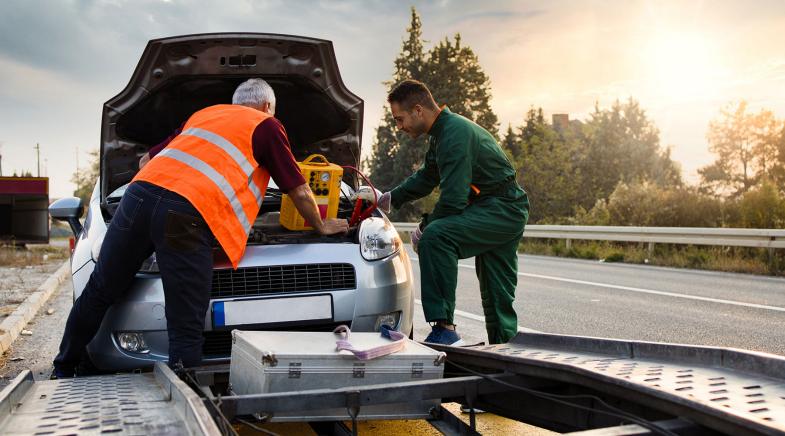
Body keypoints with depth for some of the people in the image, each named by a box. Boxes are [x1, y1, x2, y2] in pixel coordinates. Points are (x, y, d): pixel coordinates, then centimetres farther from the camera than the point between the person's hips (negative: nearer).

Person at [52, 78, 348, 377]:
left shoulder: (203, 114, 34)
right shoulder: (267, 126, 18)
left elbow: (146, 160, 39)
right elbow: (300, 192, 19)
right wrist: (321, 226, 36)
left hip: (140, 192, 6)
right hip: (186, 216, -6)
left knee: (99, 291, 19)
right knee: (186, 330, 0)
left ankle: (64, 369, 33)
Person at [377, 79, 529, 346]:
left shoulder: (455, 134, -20)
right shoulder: (442, 132, 12)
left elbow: (453, 200, -25)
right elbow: (426, 178, 27)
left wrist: (423, 228, -10)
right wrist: (391, 198, 23)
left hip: (502, 210, -10)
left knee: (435, 236, -29)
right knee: (496, 295, 15)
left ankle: (443, 329, -30)